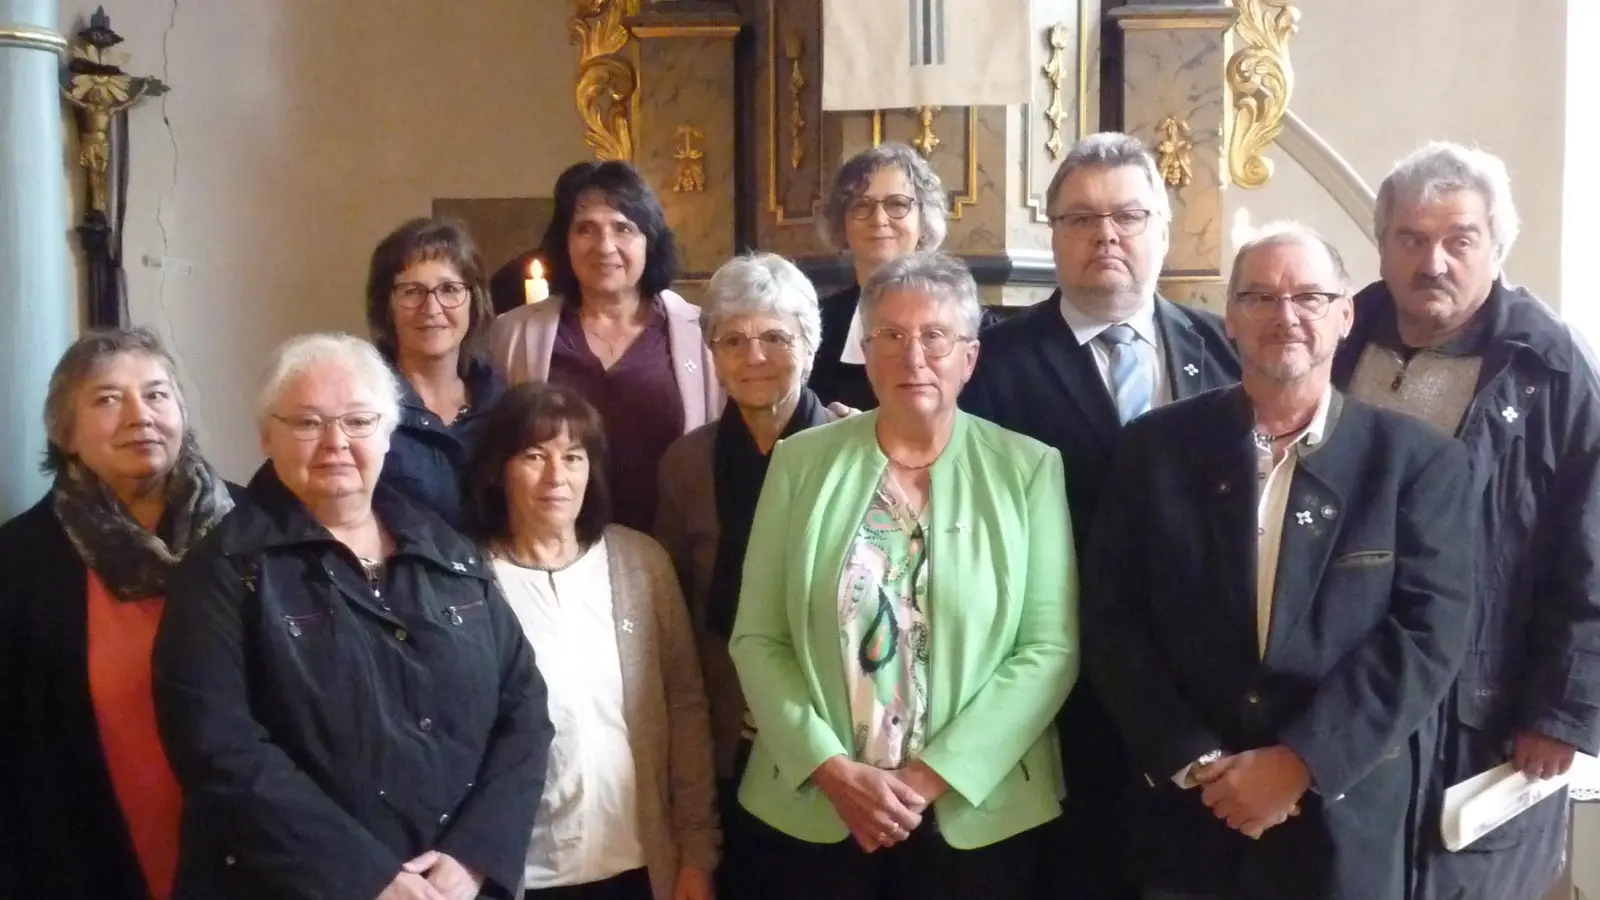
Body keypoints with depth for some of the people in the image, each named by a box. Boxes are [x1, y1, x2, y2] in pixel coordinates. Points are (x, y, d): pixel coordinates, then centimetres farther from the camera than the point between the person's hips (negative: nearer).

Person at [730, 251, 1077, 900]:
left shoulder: (1027, 469, -2)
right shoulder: (802, 461, 2)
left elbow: (1050, 648, -6)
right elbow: (757, 639, 0)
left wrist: (934, 775, -13)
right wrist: (832, 769, -11)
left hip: (979, 812, -1)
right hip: (814, 809, 1)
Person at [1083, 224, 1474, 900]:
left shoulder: (1417, 461, -2)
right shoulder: (1157, 447, 1)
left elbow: (1429, 632, -9)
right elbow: (1109, 617, -2)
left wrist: (1300, 762, -16)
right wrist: (1196, 761, -11)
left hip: (1345, 823, -1)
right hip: (1186, 814, 1)